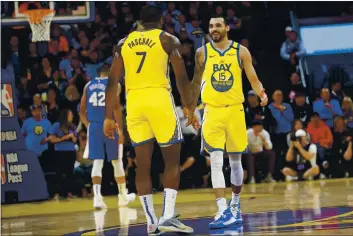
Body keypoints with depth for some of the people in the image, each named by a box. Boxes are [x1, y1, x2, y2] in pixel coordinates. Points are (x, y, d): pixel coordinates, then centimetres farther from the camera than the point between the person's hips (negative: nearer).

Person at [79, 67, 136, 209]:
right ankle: (123, 196, 22)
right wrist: (120, 130, -11)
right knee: (117, 161, 11)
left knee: (97, 162, 0)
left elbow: (82, 111, 11)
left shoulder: (89, 85, 12)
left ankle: (97, 196, -15)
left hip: (94, 126, 3)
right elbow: (116, 107, -12)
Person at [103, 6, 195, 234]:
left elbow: (112, 83, 11)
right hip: (159, 98, -3)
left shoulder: (124, 43, 16)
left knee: (143, 164, 10)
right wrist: (190, 108, 9)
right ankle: (168, 216, -7)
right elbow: (182, 78, -1)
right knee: (172, 159, 6)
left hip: (134, 101, 3)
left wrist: (109, 117, 13)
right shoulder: (168, 39, 6)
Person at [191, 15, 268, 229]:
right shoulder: (202, 53, 4)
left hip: (235, 110, 0)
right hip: (212, 111, 0)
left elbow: (253, 78, -2)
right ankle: (223, 211, -17)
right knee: (216, 161, -12)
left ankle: (235, 205, 29)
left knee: (235, 161, 10)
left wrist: (261, 93, -22)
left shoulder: (241, 51, 1)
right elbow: (197, 82, 13)